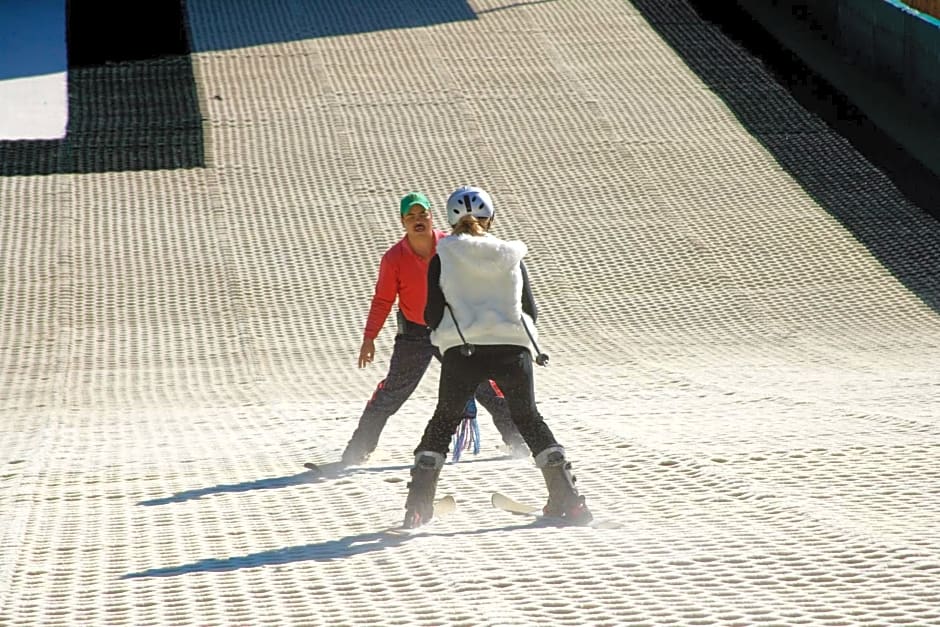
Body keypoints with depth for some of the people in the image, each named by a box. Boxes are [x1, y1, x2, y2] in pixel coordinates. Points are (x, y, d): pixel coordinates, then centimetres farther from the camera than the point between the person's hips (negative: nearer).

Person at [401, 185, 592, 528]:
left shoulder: (443, 257, 1)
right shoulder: (511, 255, 6)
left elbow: (432, 315, 0)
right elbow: (531, 310, 9)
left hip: (461, 350, -1)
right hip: (513, 348, 1)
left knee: (443, 421, 13)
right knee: (529, 419, 17)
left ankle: (417, 506, 5)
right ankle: (567, 499, 12)